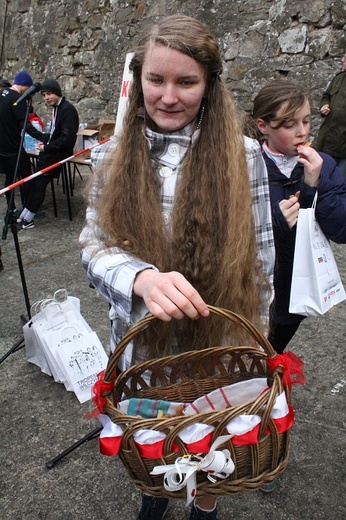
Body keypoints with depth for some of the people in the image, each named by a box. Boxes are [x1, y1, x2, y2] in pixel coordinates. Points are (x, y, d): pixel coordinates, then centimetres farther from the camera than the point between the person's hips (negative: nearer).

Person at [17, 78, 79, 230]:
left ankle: (27, 220, 1)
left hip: (60, 154, -8)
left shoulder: (68, 109, -16)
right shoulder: (56, 107, 11)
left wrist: (46, 147, -16)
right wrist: (45, 143, 6)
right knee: (36, 182, 2)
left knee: (39, 183, -8)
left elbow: (67, 138, -22)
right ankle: (24, 216, 7)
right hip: (51, 151, 8)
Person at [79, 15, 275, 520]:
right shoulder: (112, 158, -5)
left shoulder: (243, 156, -11)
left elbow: (261, 257, -6)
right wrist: (143, 278, -32)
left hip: (219, 344, -1)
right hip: (140, 341, 2)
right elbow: (94, 246, -10)